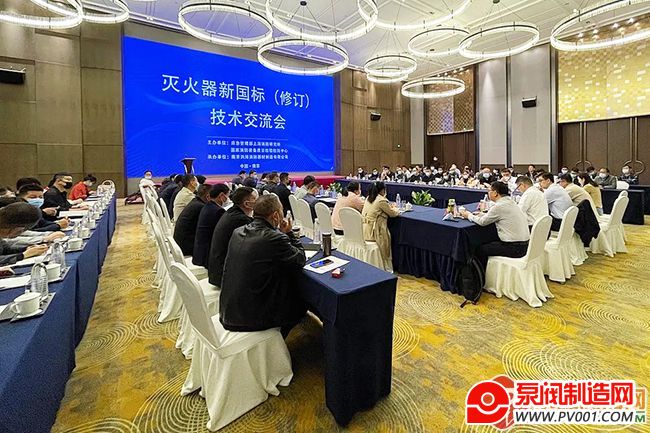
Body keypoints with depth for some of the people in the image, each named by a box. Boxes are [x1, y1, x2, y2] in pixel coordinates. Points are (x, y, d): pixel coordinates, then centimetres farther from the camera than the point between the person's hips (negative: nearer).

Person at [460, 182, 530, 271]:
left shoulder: (499, 206, -18)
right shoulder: (510, 202, 9)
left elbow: (482, 222, -10)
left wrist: (469, 215, 5)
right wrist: (482, 214, 13)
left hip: (515, 248, -9)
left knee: (480, 250, 3)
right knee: (489, 243, 23)